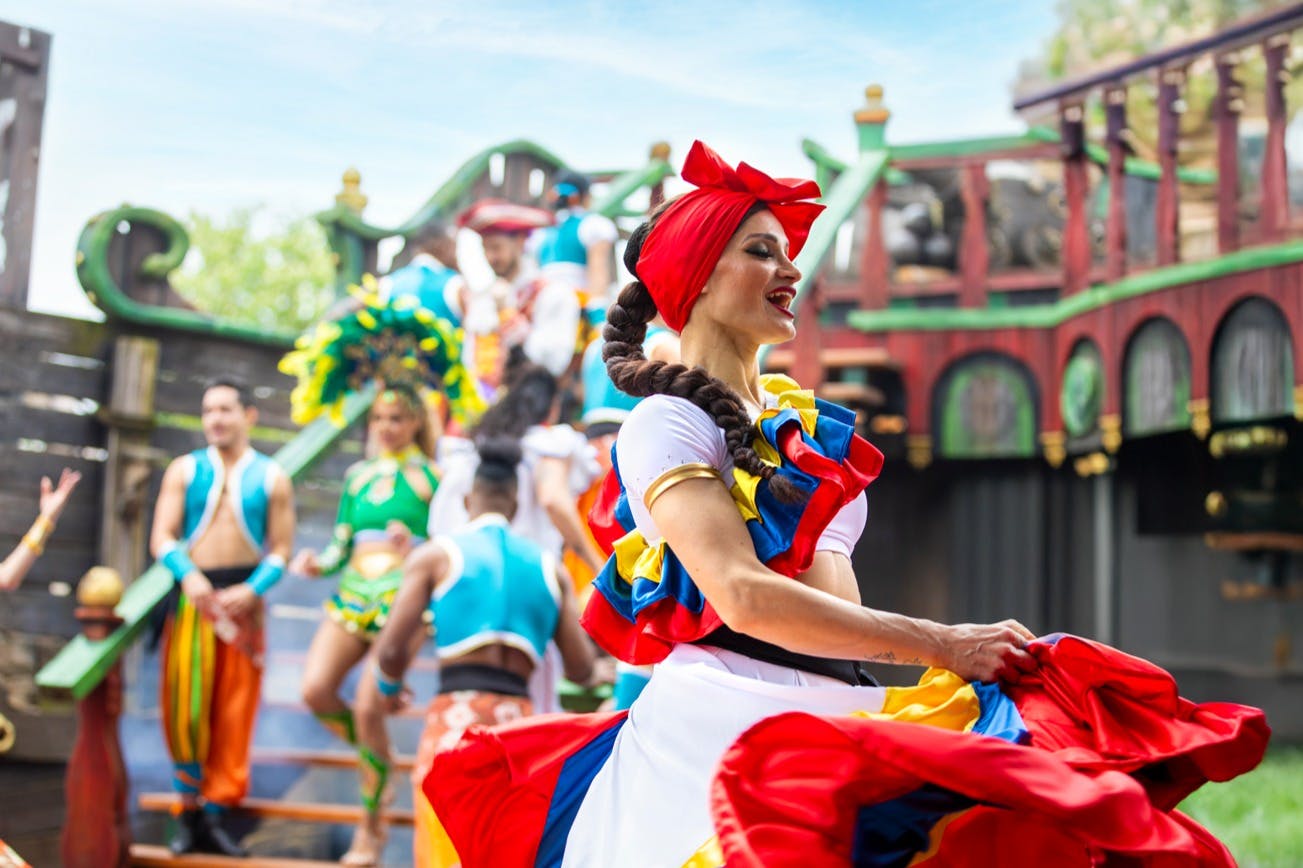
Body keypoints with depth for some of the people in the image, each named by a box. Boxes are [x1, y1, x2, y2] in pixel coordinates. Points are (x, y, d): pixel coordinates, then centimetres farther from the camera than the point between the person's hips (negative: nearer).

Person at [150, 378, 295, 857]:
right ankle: (189, 809, 9)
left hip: (244, 597, 0)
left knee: (234, 710, 1)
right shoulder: (184, 470, 8)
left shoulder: (271, 478, 6)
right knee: (184, 707, -5)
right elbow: (163, 537, -1)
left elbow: (281, 549, 0)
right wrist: (188, 576, -20)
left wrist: (250, 590, -17)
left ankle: (213, 814, 10)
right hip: (192, 595, 0)